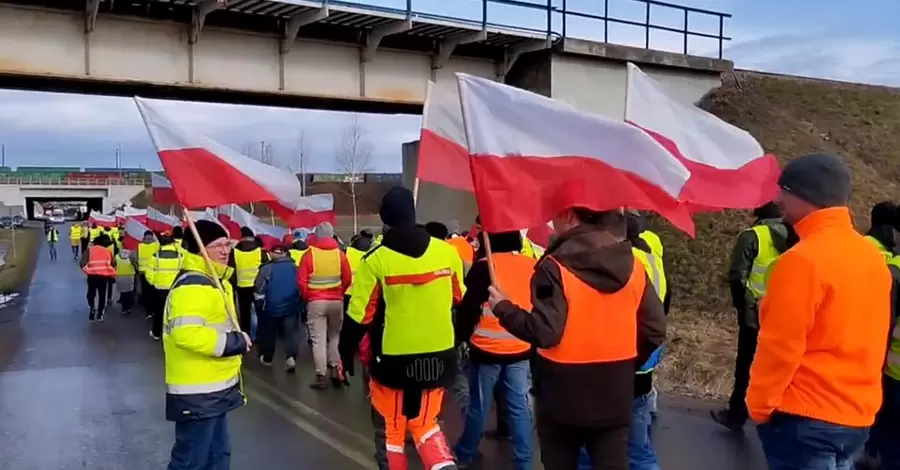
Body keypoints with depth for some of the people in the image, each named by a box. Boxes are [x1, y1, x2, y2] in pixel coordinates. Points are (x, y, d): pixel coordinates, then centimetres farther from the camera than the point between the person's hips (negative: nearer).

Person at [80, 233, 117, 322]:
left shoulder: (89, 250, 4)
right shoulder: (108, 251, 8)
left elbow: (83, 263, -6)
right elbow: (113, 263, 2)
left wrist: (87, 271, 9)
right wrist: (112, 273, 14)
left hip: (92, 275, -1)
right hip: (104, 276, 1)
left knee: (91, 293, 17)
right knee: (102, 295, 14)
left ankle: (92, 308, -6)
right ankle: (100, 314, 16)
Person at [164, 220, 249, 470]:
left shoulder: (213, 280, 15)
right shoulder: (193, 285, -20)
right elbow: (186, 333, -33)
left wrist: (235, 340, 9)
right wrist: (233, 342, -24)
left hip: (214, 388, 11)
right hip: (197, 392, -11)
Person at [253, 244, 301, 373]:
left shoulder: (266, 269, -8)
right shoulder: (294, 267, 3)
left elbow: (259, 290, -7)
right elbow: (301, 287, 11)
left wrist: (259, 305, 7)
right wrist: (299, 303, 22)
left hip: (272, 307, -1)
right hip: (291, 307, 2)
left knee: (269, 333, 15)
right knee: (292, 332, 0)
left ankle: (267, 358, 28)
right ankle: (291, 357, -19)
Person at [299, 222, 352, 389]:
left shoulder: (310, 254, -8)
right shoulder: (339, 253, -3)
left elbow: (301, 280, -8)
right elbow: (347, 279, 0)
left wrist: (308, 297, 7)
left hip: (316, 302, -2)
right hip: (336, 301, 2)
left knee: (318, 339, 3)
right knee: (335, 336, 17)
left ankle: (321, 377, 3)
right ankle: (335, 370, 13)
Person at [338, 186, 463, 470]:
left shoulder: (376, 260, -13)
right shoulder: (447, 252, -3)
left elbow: (359, 315, -9)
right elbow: (460, 302, 9)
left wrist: (346, 354, 5)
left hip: (393, 359, -3)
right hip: (438, 356, 3)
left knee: (390, 428, 16)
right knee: (426, 422, 19)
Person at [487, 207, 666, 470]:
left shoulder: (555, 267, -16)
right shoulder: (633, 266, -1)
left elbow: (542, 331, -23)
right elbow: (655, 331, -1)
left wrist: (502, 308, -7)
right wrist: (625, 364, 15)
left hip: (563, 396, -4)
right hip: (614, 397, 4)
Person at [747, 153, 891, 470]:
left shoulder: (803, 259, -19)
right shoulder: (873, 257, 6)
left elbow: (780, 346, -18)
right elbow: (870, 340, 12)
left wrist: (759, 405, -7)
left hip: (806, 417, -8)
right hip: (857, 414, 8)